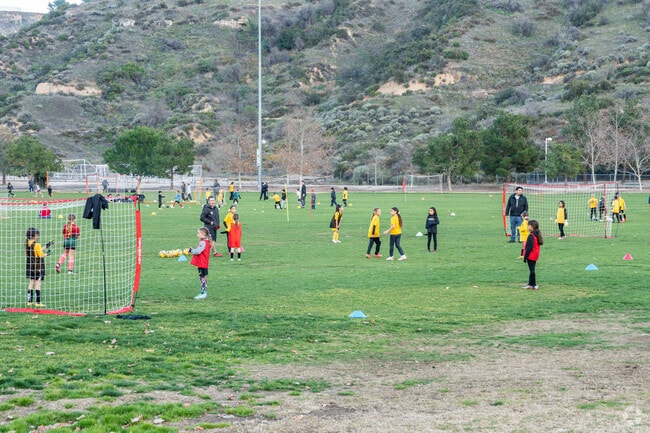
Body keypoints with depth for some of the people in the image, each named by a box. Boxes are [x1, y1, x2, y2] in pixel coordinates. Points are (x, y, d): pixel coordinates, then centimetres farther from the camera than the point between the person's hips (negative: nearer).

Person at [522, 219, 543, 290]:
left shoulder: (531, 236, -20)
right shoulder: (536, 235, 11)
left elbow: (529, 248, -23)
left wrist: (525, 256, -19)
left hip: (531, 256, -10)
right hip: (535, 256, 10)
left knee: (531, 270, -5)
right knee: (532, 270, 15)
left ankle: (534, 285, -2)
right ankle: (530, 284, 21)